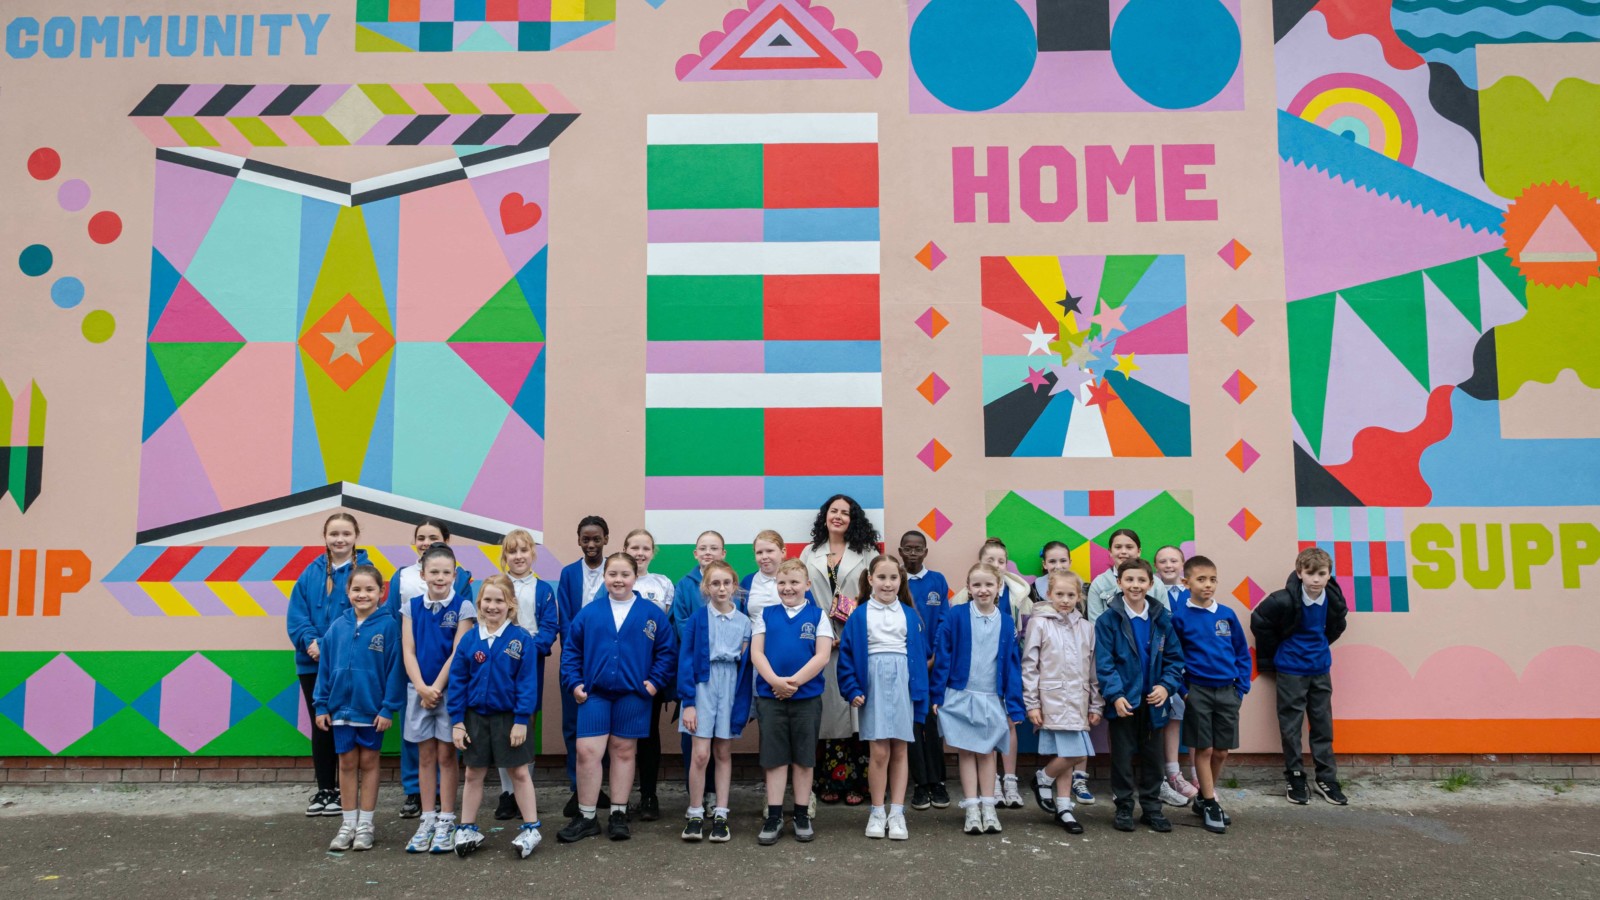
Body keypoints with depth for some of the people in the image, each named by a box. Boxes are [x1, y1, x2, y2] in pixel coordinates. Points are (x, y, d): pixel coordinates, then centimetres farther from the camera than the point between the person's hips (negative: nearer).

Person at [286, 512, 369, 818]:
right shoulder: (311, 573, 4)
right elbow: (296, 616, 3)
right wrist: (310, 641, -15)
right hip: (313, 664, 3)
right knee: (320, 726, 11)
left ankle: (342, 791, 17)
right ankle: (323, 789, 23)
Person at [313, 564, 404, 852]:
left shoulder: (388, 625, -11)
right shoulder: (337, 627, -1)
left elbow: (394, 668, -11)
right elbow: (324, 667, 4)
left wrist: (389, 708, -13)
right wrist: (321, 706, 3)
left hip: (373, 709, -3)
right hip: (342, 707, 3)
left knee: (368, 763, 10)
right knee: (347, 763, 11)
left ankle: (365, 825, 20)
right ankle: (348, 824, 22)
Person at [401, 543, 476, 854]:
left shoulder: (463, 606, -6)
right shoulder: (412, 607, 4)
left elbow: (457, 652, -10)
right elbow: (408, 651, -1)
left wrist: (437, 687, -13)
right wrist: (422, 688, -12)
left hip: (449, 689, -3)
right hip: (419, 690, 3)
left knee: (446, 755, 3)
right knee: (425, 756, 9)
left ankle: (446, 822, 11)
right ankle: (427, 820, 17)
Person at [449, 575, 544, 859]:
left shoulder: (521, 639, -11)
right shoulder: (469, 639, -3)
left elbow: (528, 682, -11)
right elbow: (457, 681, 0)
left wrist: (521, 720, -14)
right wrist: (456, 722, -3)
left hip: (509, 717, -3)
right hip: (475, 717, 3)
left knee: (519, 772, 7)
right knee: (473, 774, 13)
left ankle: (530, 829, 18)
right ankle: (467, 830, 27)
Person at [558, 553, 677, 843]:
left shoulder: (652, 614, 1)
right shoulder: (589, 613, 4)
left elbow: (667, 651, 2)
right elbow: (570, 649, 7)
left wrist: (655, 682, -7)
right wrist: (573, 683, -2)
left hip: (633, 695, 0)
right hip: (594, 694, 1)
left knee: (624, 752, 9)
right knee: (586, 752, -5)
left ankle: (618, 816, 21)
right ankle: (586, 818, 9)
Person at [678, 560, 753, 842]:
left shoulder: (744, 622, 4)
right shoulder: (698, 617, -3)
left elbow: (746, 666, 5)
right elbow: (685, 658, -5)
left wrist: (743, 708, 0)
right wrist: (687, 702, -11)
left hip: (732, 687, 2)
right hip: (703, 684, -2)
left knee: (724, 752, 8)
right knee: (701, 753, -7)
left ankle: (720, 815, 15)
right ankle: (695, 814, 8)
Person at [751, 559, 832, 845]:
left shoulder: (817, 615, 1)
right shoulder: (766, 615, 7)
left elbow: (823, 655, -7)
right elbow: (756, 652, 0)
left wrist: (793, 682, -16)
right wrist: (776, 681, -16)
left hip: (807, 696, -1)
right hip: (770, 695, 1)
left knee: (803, 757, 8)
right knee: (774, 757, 5)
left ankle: (802, 815, 18)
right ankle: (774, 816, 13)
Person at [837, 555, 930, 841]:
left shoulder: (910, 615, 5)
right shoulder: (859, 616, 0)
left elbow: (920, 655, 6)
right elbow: (846, 655, 0)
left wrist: (920, 694, 1)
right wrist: (852, 690, -7)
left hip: (903, 685, 2)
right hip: (873, 686, -2)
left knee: (899, 752, 6)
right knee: (879, 753, -3)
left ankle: (897, 813, 13)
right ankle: (877, 813, 10)